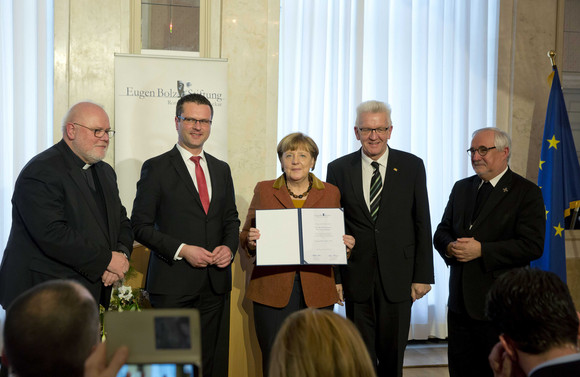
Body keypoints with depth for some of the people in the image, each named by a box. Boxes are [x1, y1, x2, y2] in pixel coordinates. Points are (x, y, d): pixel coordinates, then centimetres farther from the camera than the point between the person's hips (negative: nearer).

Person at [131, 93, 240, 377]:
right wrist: (181, 250, -15)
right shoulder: (156, 168, -1)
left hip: (216, 283, 5)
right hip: (174, 284, -4)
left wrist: (229, 247, -1)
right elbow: (140, 225, -5)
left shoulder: (221, 169, 15)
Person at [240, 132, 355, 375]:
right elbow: (245, 236, 11)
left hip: (317, 291, 1)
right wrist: (251, 240, -11)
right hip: (272, 290, 0)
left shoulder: (331, 193, 11)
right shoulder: (263, 190, 8)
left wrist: (346, 245, -6)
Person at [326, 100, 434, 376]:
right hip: (357, 278, 0)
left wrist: (423, 276, -1)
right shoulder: (338, 169, 3)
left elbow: (422, 224, 3)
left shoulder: (412, 166, 3)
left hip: (398, 277, 0)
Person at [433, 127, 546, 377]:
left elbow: (532, 246, -16)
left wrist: (481, 250, -21)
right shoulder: (461, 188, 14)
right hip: (460, 302, 6)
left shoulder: (526, 192, -6)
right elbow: (441, 232, 15)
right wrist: (450, 247, -9)